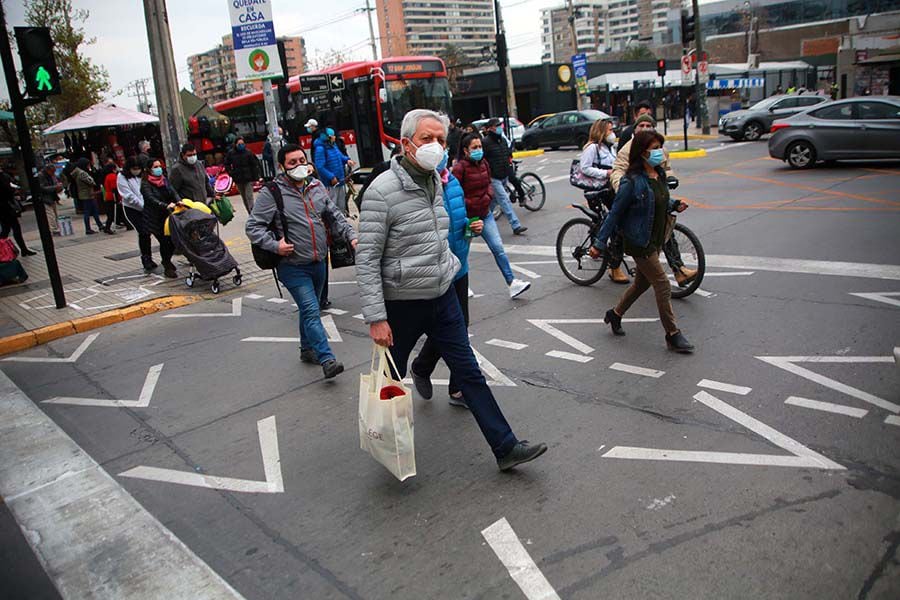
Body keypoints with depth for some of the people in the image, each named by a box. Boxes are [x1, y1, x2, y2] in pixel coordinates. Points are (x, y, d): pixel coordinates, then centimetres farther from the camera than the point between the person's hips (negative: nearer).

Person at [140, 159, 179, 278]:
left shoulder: (164, 180, 10)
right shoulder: (145, 184, -9)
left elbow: (173, 192, -1)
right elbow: (151, 199, -22)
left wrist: (178, 201, -23)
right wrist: (166, 206, -36)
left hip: (167, 215, 5)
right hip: (154, 218, -5)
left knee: (173, 239, 2)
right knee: (164, 241, -5)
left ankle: (167, 261, 29)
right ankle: (167, 268, 10)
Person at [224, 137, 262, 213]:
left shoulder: (248, 153, -7)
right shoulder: (231, 154, 1)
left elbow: (255, 165, -5)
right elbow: (227, 164, 15)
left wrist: (256, 178, -8)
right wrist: (231, 172, 3)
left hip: (248, 179, -4)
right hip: (238, 179, 4)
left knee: (249, 197, -13)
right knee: (244, 198, 12)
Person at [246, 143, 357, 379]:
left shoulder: (317, 187, 7)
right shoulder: (272, 193, -10)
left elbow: (335, 216, 15)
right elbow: (253, 227, -8)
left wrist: (351, 236, 1)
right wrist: (274, 245, -21)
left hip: (318, 263, 6)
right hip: (293, 266, -6)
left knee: (310, 309, 20)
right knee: (311, 310, -13)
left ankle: (307, 349, 37)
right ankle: (326, 359, -13)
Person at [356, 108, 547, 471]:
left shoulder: (436, 182, 6)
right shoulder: (383, 191, -18)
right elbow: (366, 259, -19)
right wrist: (376, 318, -21)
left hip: (442, 297, 6)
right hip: (402, 304, -6)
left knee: (469, 372, 7)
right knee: (392, 380, 13)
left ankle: (505, 447, 12)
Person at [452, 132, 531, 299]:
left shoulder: (483, 163, 3)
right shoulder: (460, 167, -17)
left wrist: (488, 196, -3)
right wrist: (469, 204, -19)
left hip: (485, 214, 5)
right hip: (467, 216, -5)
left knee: (498, 248, -2)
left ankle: (512, 283, -1)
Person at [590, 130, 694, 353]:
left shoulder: (659, 174, 4)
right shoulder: (633, 181, -21)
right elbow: (615, 212, -16)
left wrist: (675, 205, 0)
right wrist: (599, 243, -14)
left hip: (656, 239, 9)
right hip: (639, 242, -8)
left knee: (642, 282, 20)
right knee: (663, 286, -4)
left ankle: (615, 314, 39)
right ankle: (673, 335, 8)